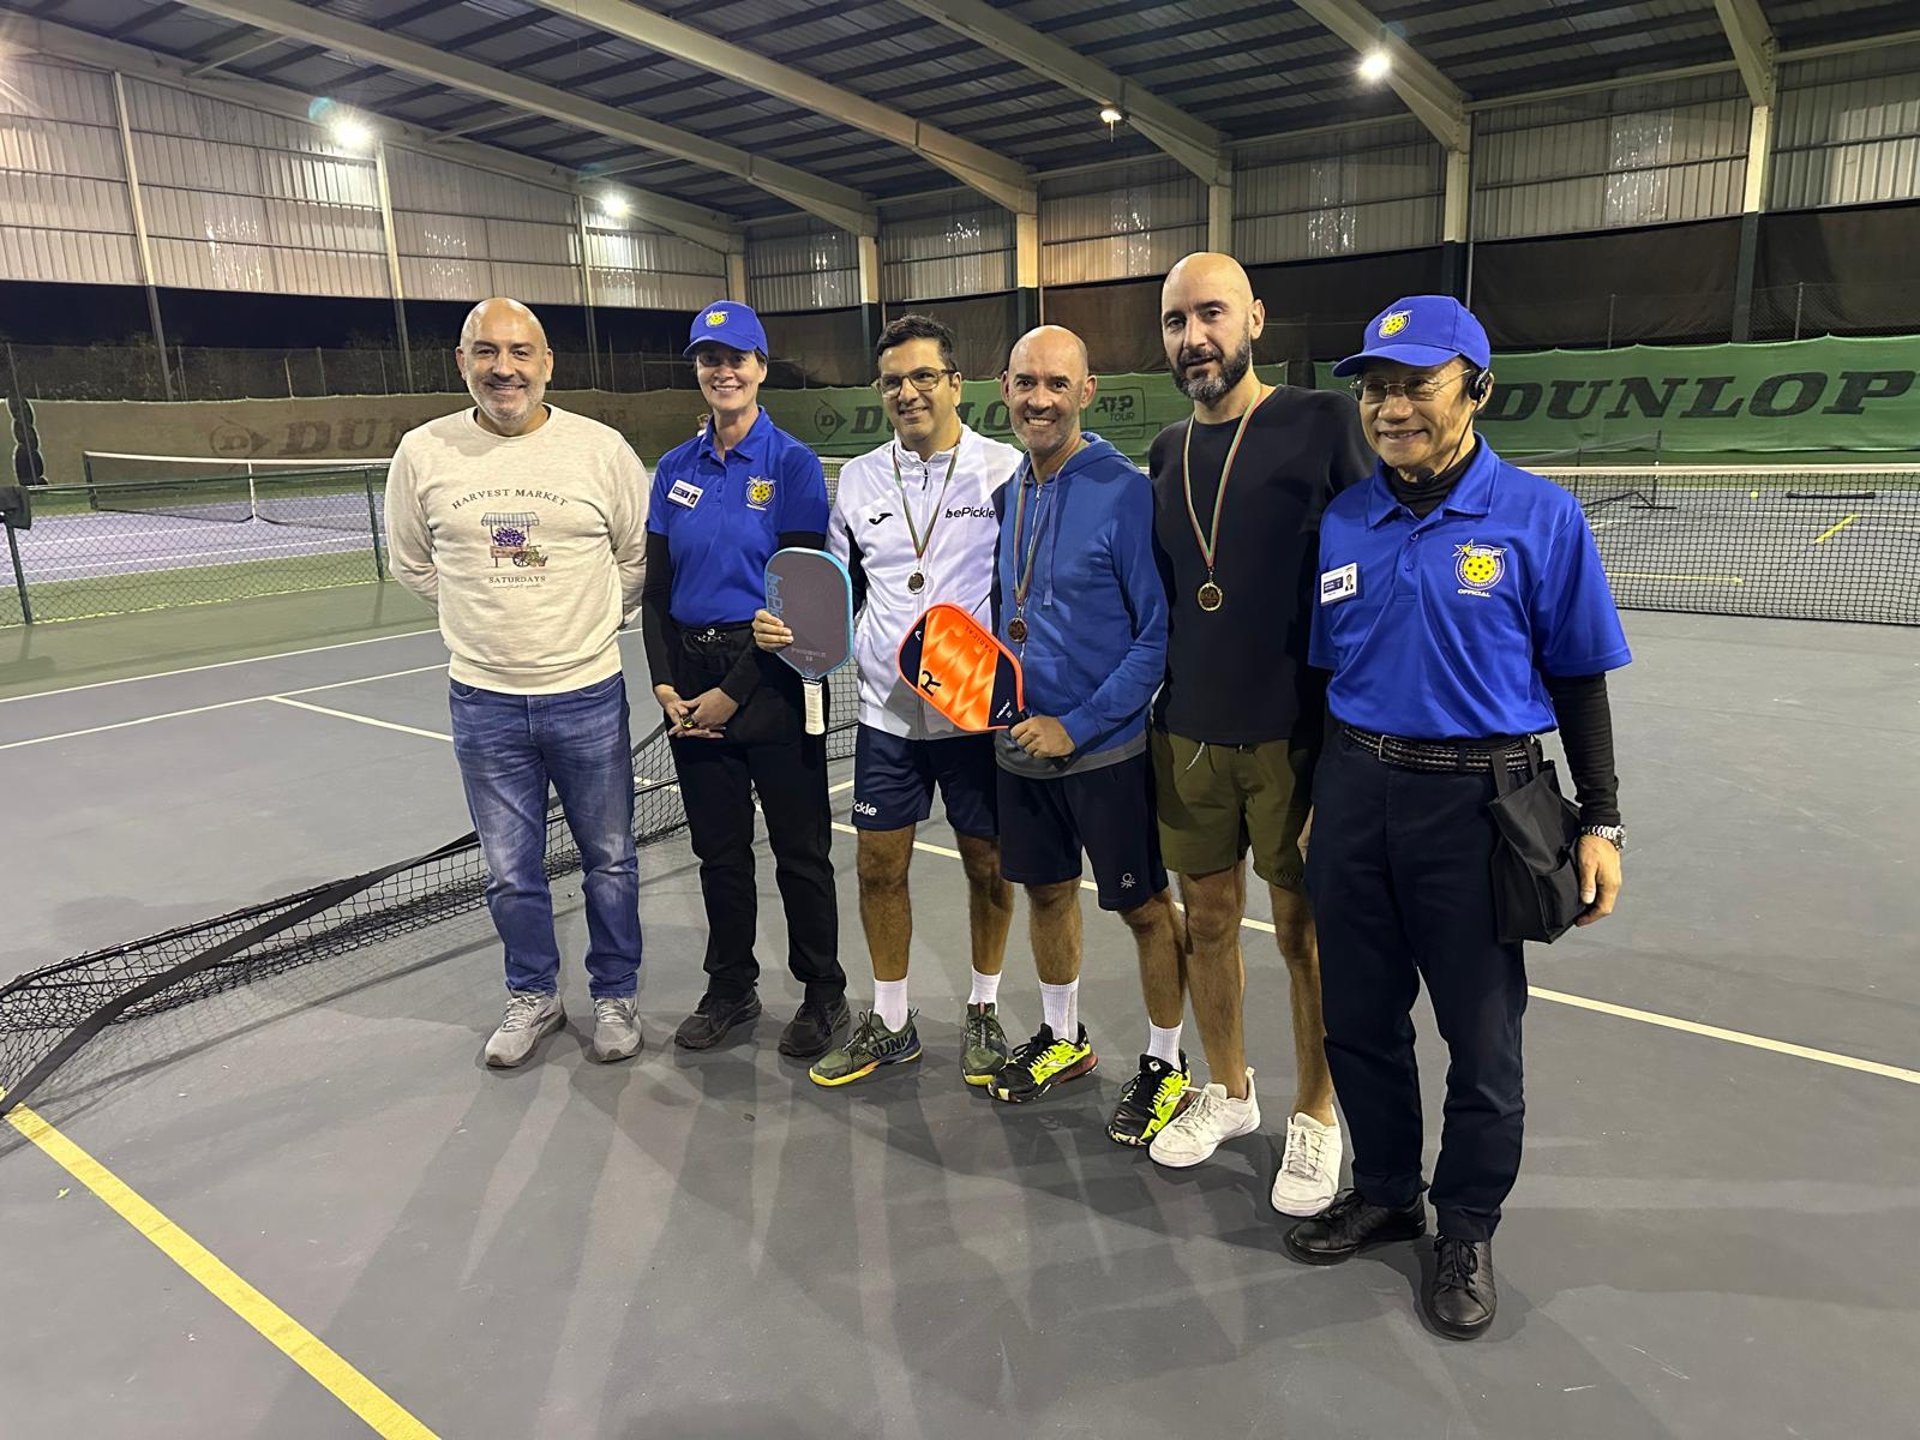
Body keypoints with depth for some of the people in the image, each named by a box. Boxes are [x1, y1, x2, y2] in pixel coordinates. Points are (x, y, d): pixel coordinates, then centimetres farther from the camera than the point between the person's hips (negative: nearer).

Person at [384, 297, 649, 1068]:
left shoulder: (601, 447, -6)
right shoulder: (422, 453, -2)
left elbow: (638, 557, 5)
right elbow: (413, 563, 12)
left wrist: (582, 622, 5)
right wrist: (490, 618, 9)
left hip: (588, 694, -1)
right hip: (483, 701, 1)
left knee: (609, 859, 11)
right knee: (511, 870, 13)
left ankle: (615, 996, 30)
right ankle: (532, 997, 34)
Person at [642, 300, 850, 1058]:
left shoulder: (793, 463, -6)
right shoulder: (675, 469, 9)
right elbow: (656, 590, 10)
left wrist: (733, 691, -12)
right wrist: (667, 685, -3)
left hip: (772, 679, -4)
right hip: (693, 686, 5)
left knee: (799, 847, 5)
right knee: (718, 847, 14)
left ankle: (823, 994, 22)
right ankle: (731, 987, 31)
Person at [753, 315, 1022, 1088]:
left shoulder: (1006, 469, -6)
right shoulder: (857, 478, 6)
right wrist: (789, 626, -1)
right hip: (887, 710, 4)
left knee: (988, 863, 10)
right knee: (879, 865, 9)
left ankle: (983, 1012, 32)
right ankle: (890, 1022, 29)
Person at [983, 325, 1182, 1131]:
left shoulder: (1126, 494, -15)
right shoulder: (1008, 495, 6)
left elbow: (1160, 633, -17)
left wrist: (1078, 725, -19)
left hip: (1105, 750, -6)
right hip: (1020, 746, 6)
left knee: (1144, 906, 8)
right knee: (1047, 890, 19)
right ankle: (1061, 1039, 39)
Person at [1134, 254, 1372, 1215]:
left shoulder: (1323, 424, -6)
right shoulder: (1167, 452, 10)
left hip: (1295, 735, -5)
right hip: (1186, 736, 5)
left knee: (1306, 929, 7)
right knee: (1207, 918, 14)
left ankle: (1314, 1118, 27)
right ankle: (1227, 1092, 34)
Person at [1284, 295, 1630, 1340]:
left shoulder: (1539, 517, -7)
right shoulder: (1340, 521, 4)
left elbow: (1577, 680, -2)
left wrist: (1599, 823, -3)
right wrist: (1316, 801, 13)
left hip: (1477, 802, -4)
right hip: (1354, 791, 4)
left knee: (1481, 1033, 8)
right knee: (1358, 1016, 15)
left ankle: (1467, 1229, 31)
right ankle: (1384, 1191, 37)